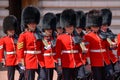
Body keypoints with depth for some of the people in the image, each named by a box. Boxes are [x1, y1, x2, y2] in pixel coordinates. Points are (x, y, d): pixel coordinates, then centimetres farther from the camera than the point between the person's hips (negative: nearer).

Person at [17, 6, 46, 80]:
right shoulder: (23, 35, -4)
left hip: (40, 61, 5)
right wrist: (21, 62, -12)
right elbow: (20, 50, -7)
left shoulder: (39, 34, 11)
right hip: (30, 62, -5)